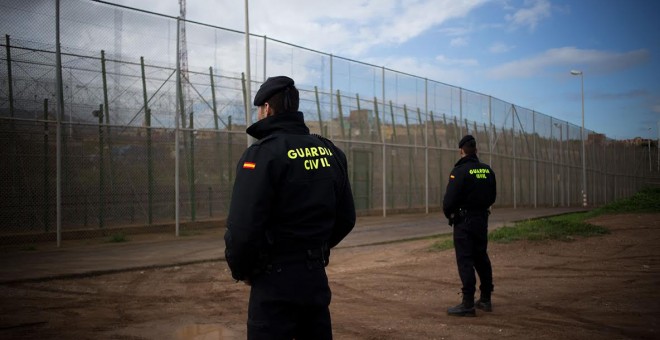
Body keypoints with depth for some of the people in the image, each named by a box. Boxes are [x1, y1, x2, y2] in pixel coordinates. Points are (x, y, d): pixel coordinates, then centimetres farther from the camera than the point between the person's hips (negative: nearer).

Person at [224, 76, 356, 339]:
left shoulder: (263, 153, -15)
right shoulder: (330, 152, 7)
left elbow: (243, 228, -21)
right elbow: (346, 218, 11)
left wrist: (241, 270, -4)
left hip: (276, 282, -6)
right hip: (316, 277, 7)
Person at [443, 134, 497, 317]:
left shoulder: (460, 171, -15)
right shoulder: (487, 170, 6)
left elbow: (450, 198, -17)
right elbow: (492, 196, 13)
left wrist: (448, 213, 2)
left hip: (464, 221, -7)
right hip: (482, 219, 7)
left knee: (465, 261, -4)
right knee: (481, 258, 16)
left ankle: (468, 304, -4)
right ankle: (486, 300, 24)